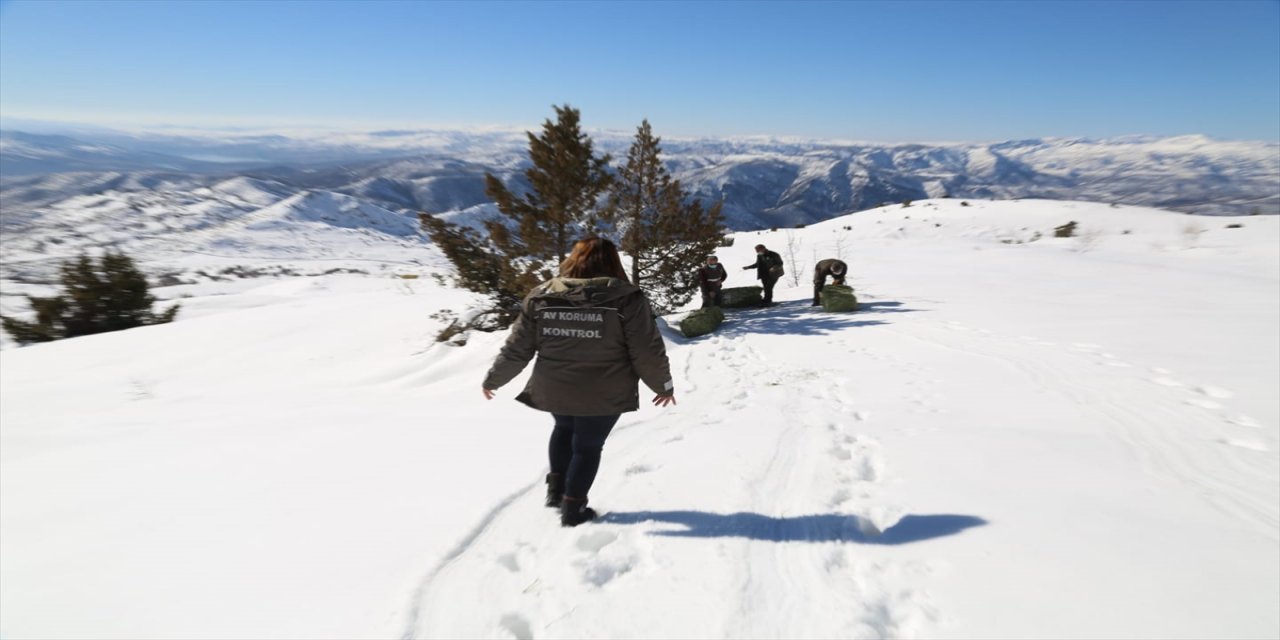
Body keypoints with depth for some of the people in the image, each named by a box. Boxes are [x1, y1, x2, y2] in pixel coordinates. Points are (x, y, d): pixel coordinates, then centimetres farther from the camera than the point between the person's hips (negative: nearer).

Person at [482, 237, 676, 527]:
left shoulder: (541, 296, -2)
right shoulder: (627, 299, -10)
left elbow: (516, 349, 2)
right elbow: (647, 351, -8)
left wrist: (493, 379, 16)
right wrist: (663, 385, 7)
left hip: (554, 391, 3)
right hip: (605, 395, -3)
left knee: (564, 429, 30)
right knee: (588, 446, 16)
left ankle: (556, 487, 31)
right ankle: (572, 507, 24)